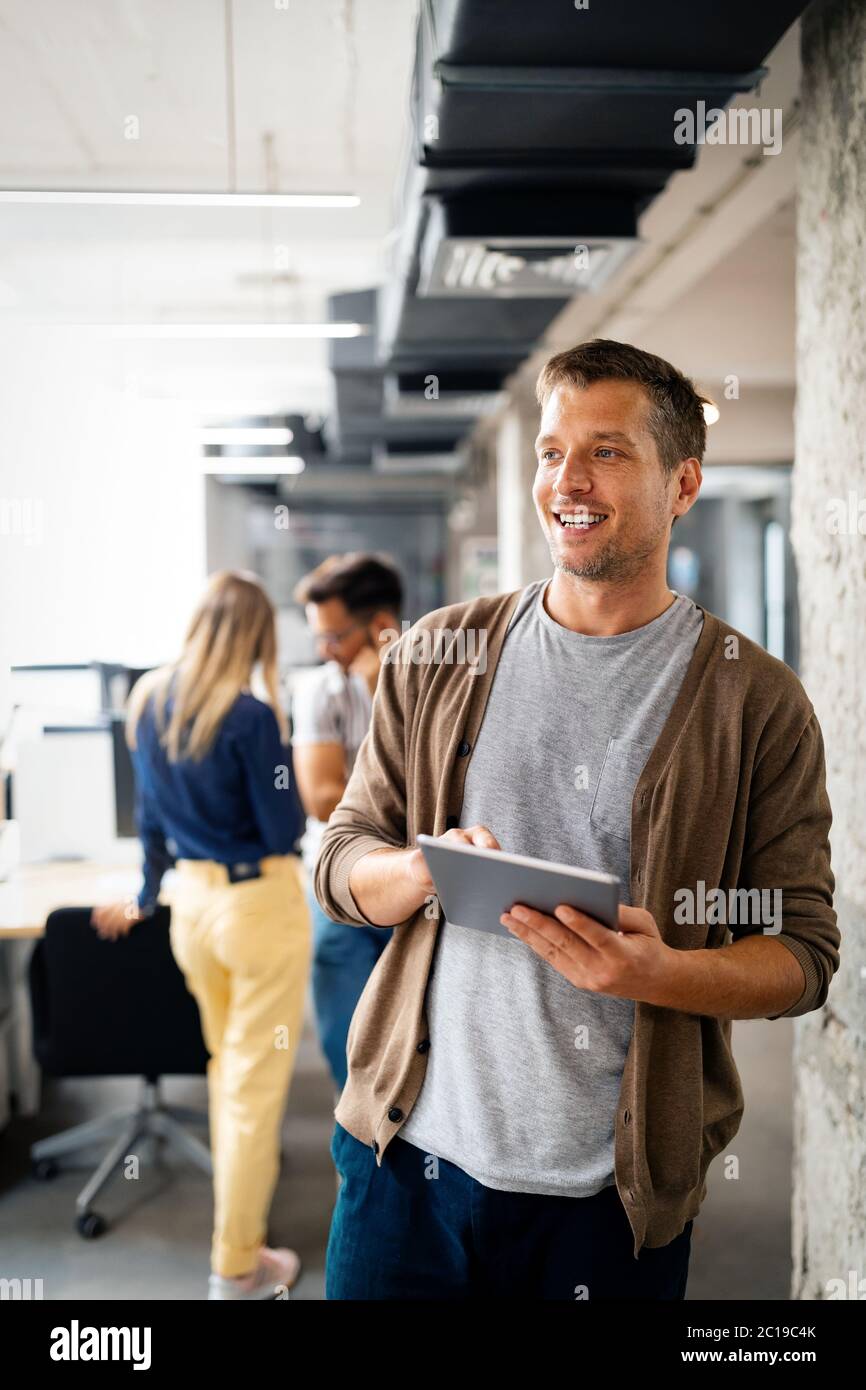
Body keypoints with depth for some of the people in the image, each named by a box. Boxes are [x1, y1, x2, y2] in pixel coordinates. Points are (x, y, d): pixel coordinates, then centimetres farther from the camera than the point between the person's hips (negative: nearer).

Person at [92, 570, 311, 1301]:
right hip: (260, 904, -7)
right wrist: (284, 759, 2)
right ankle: (237, 1270, 13)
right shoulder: (252, 715, -18)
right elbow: (285, 833, -13)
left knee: (226, 1070, 23)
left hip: (192, 899, 7)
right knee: (257, 1086, 3)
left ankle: (236, 1231, 37)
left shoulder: (149, 699, 3)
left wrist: (146, 897, 25)